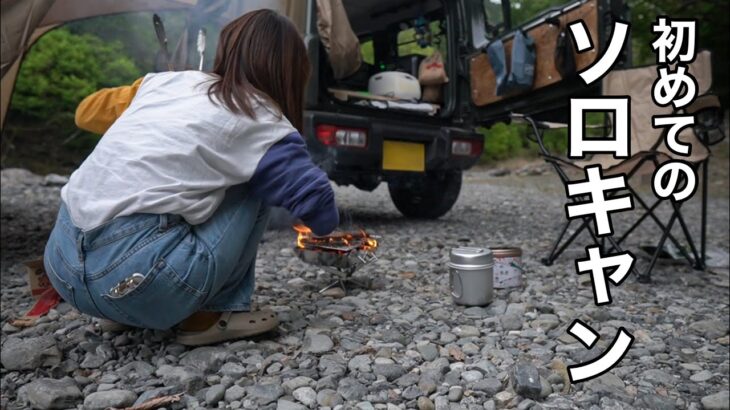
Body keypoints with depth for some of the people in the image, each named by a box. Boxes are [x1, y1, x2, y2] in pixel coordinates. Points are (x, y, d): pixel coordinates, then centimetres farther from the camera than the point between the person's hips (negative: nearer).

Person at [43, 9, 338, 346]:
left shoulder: (168, 80, 14)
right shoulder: (263, 124, 0)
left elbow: (87, 112, 30)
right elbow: (323, 215, 3)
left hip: (61, 261, 7)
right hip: (132, 277, -6)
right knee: (254, 186, 7)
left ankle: (121, 312, 23)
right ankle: (211, 315, 7)